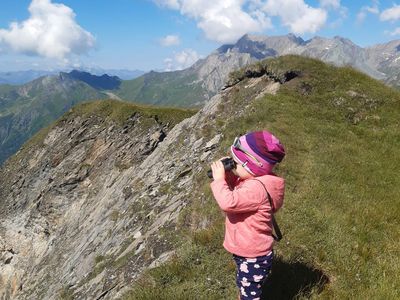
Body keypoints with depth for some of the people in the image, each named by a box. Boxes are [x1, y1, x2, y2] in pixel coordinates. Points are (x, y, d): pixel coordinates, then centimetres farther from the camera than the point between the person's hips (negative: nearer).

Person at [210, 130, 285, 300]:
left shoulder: (257, 188, -31)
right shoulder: (251, 180, 1)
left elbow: (229, 202, -40)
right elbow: (234, 189, 15)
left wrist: (219, 179, -26)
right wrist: (228, 175, -4)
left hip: (254, 258, -10)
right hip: (246, 252, 10)